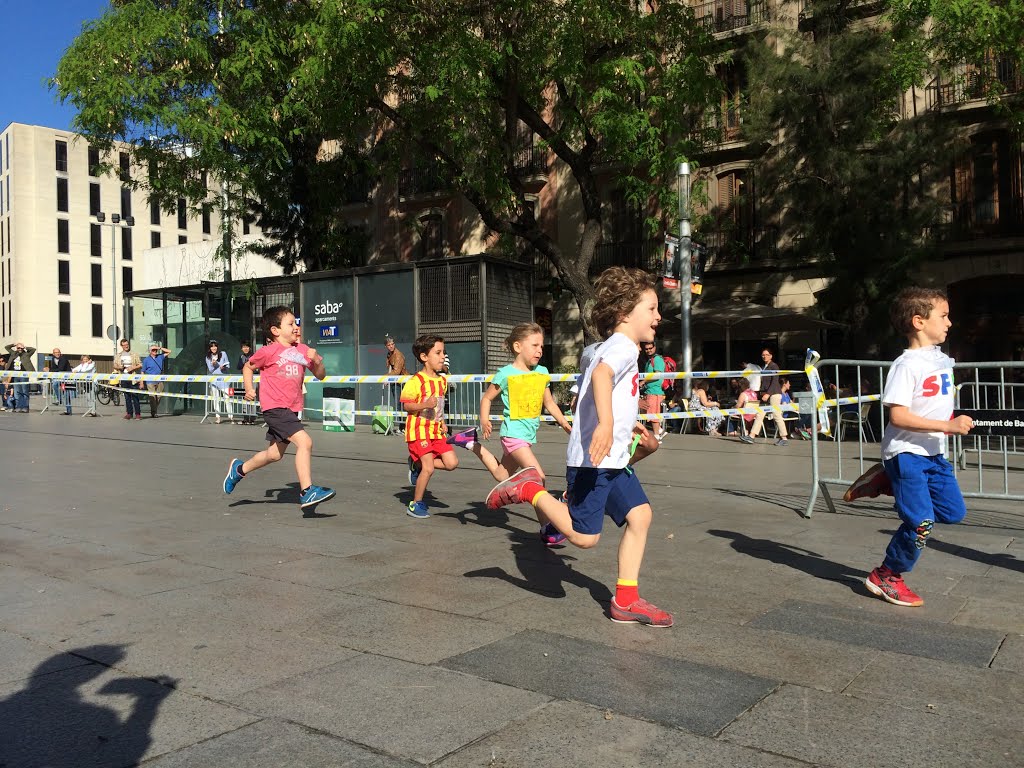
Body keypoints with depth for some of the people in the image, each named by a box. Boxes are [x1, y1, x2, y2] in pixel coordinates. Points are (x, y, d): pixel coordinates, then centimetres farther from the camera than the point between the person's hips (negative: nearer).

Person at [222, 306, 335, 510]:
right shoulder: (269, 351, -6)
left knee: (275, 454, 20)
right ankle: (307, 492, -19)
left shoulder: (302, 350, 9)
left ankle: (240, 469, 44)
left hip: (291, 409, 8)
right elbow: (248, 367, 9)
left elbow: (320, 375, 10)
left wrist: (317, 360, -8)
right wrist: (249, 389, -3)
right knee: (304, 442, -22)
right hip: (275, 407, -8)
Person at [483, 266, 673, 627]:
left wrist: (626, 427, 36)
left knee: (640, 515, 5)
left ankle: (626, 600, 12)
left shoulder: (616, 349, 19)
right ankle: (530, 490, 8)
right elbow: (601, 373, -34)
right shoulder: (623, 345, -12)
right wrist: (607, 423, -47)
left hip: (614, 459, 10)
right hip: (592, 459, -10)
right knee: (584, 537, -7)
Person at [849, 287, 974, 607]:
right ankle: (885, 577, 10)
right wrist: (947, 426, -26)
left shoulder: (943, 360, 10)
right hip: (906, 452, -8)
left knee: (954, 512, 8)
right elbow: (897, 416, -23)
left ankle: (893, 484, 20)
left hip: (934, 453, 8)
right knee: (922, 522, -9)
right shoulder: (907, 365, -17)